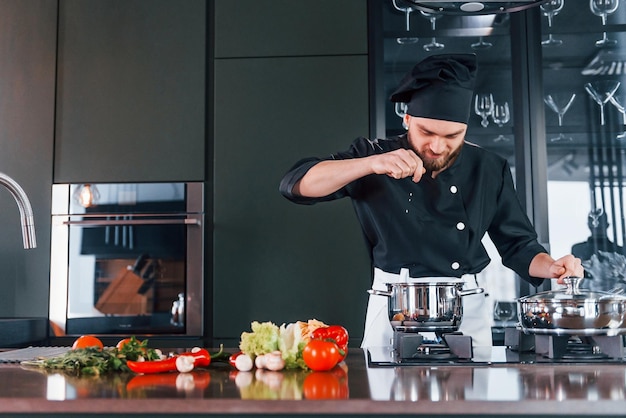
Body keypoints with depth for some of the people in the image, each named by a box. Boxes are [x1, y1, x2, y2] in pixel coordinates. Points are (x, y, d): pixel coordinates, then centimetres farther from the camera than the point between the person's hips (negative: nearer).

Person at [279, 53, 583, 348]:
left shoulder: (490, 170, 4)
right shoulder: (373, 154, -4)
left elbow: (517, 245, 12)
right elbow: (295, 184, -17)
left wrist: (551, 267, -9)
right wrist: (372, 164, -29)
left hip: (468, 311, 2)